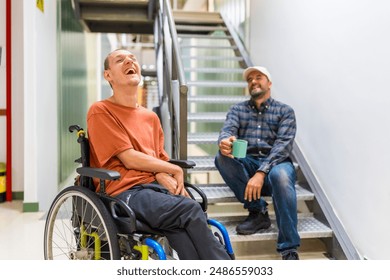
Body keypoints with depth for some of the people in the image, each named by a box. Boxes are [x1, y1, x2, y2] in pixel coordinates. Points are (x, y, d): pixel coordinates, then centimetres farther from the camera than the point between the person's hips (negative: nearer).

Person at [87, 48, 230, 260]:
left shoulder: (151, 117, 20)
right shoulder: (101, 111, 0)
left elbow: (159, 161, 15)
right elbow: (130, 159, -8)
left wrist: (167, 179, -8)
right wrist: (176, 170, -1)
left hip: (156, 186, 5)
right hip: (126, 192, -5)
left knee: (181, 224, -29)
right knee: (190, 210, -28)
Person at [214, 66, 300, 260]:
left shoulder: (285, 111, 8)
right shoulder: (237, 109, 17)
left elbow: (283, 144, -7)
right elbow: (228, 130, -4)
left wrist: (261, 172, -24)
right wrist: (224, 141, -32)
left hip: (275, 162, -2)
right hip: (245, 164, 3)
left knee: (281, 175, -37)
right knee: (222, 158, -28)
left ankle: (289, 250, -34)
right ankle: (257, 211, -17)